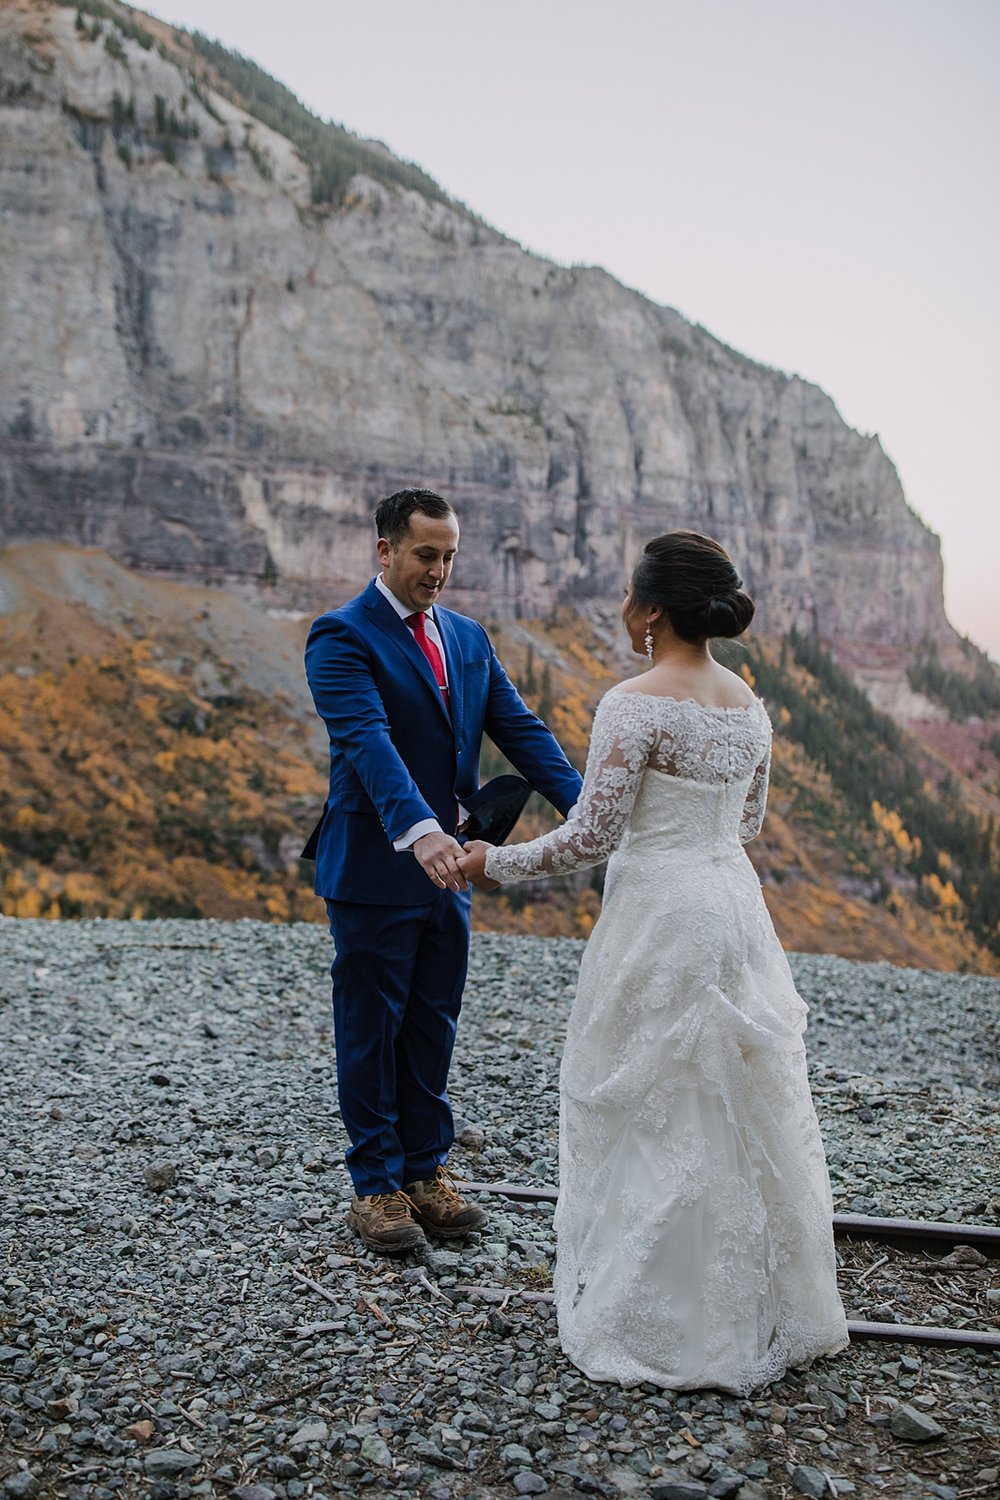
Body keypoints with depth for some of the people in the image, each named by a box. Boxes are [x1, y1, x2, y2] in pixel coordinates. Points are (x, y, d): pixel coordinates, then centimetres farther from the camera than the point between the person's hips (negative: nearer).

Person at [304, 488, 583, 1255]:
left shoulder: (469, 638, 11)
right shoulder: (342, 636, -11)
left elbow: (520, 729, 4)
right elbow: (367, 740, -26)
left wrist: (585, 806, -11)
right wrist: (418, 830, -41)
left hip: (446, 868, 7)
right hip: (374, 871, -6)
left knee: (432, 1030, 15)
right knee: (372, 1032, 6)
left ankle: (426, 1174, 27)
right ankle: (376, 1187, 19)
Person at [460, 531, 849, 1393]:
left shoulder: (636, 705, -16)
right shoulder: (749, 706, 7)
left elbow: (591, 837, -16)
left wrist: (495, 865, -3)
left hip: (659, 919, -8)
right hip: (737, 909, 8)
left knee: (650, 1113, 5)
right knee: (742, 1109, 17)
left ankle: (662, 1327, 18)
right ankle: (766, 1313, 30)